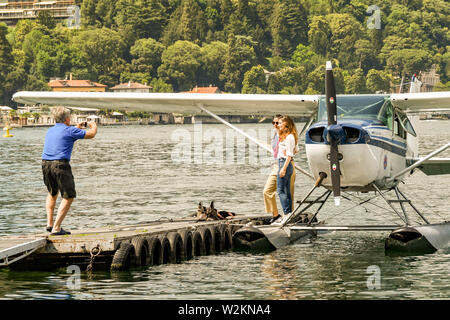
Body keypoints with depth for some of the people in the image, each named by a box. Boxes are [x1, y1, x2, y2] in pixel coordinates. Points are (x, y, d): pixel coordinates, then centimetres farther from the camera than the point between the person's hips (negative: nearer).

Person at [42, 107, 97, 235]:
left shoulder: (50, 131, 18)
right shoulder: (69, 130, -4)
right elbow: (91, 134, 3)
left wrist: (76, 128, 45)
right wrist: (93, 125, 25)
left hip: (46, 163, 7)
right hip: (60, 164, -7)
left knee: (52, 193, 28)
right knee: (68, 197, 2)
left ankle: (49, 223, 19)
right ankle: (56, 228, -6)